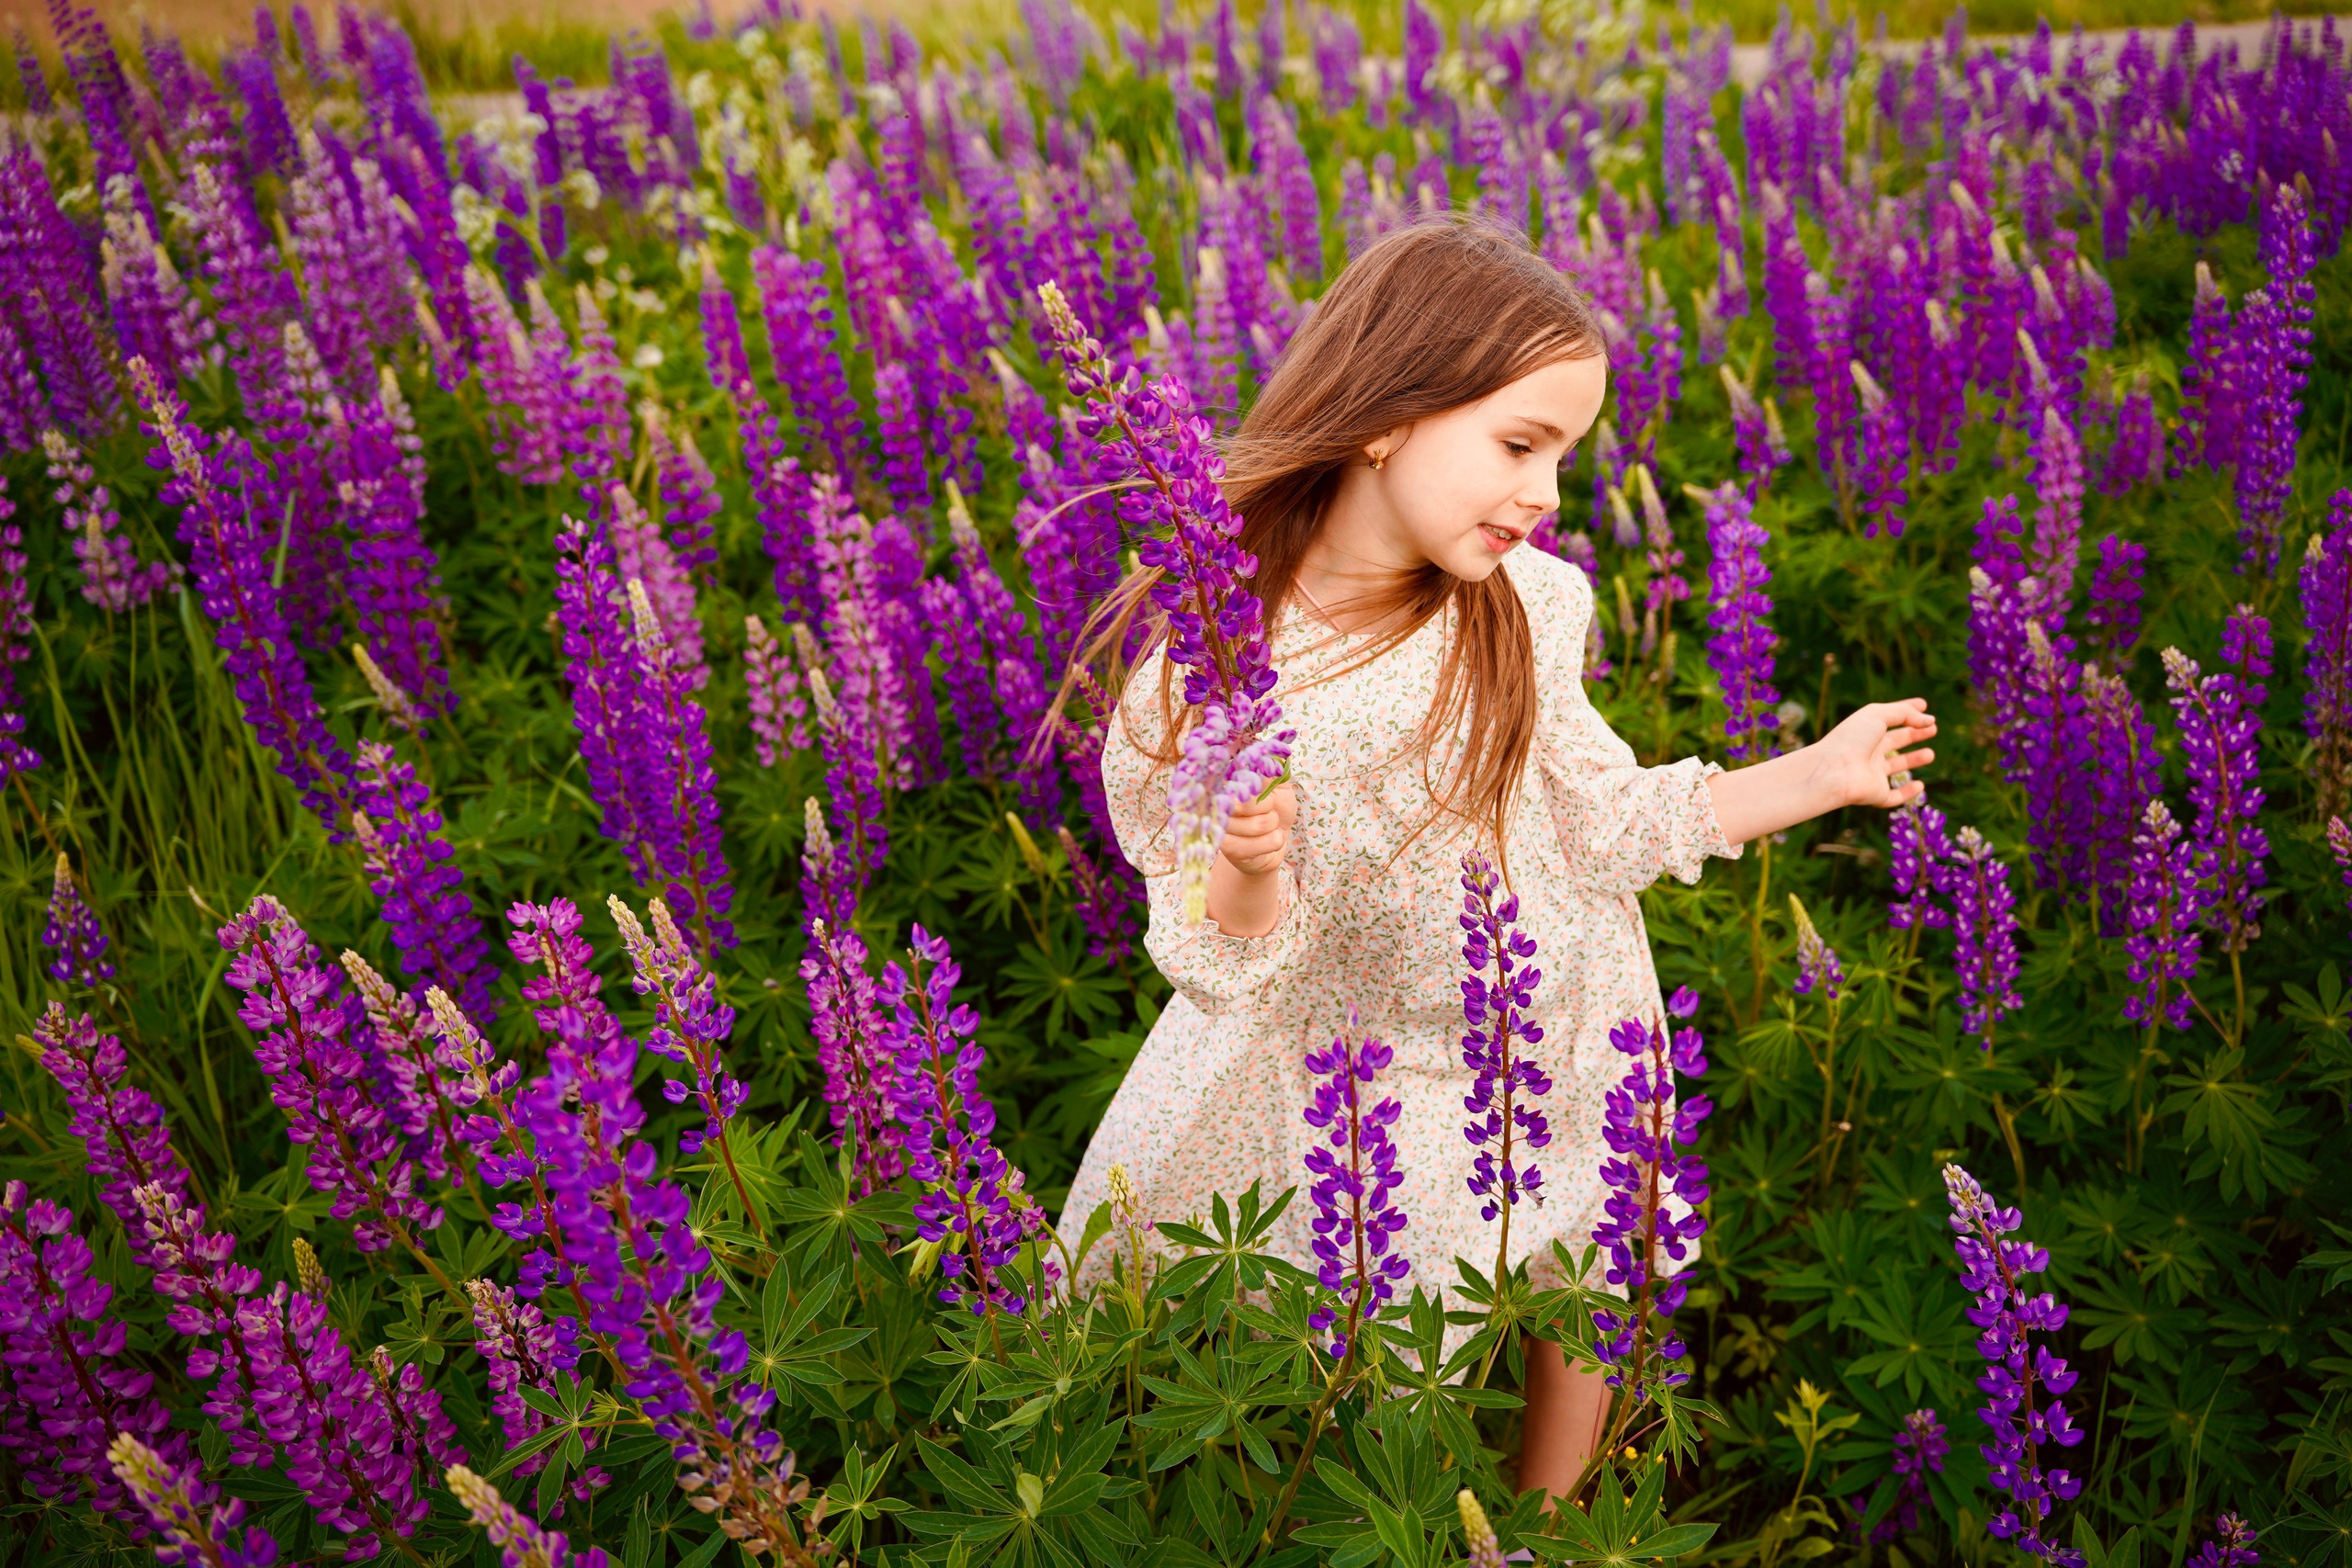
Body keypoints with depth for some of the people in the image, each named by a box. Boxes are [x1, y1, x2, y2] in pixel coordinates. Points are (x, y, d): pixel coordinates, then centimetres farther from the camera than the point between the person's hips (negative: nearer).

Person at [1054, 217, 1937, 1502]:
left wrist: (1816, 774, -6)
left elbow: (1594, 824, -2)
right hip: (1341, 1081, -2)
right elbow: (1232, 960, -16)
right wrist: (1248, 871, -38)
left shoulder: (1527, 609, -13)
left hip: (1551, 1049, 3)